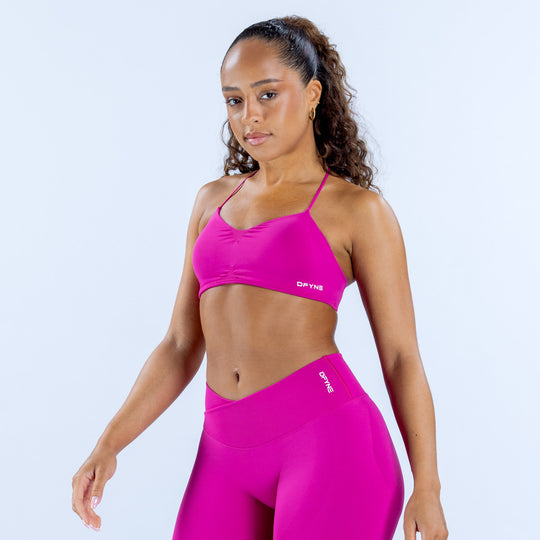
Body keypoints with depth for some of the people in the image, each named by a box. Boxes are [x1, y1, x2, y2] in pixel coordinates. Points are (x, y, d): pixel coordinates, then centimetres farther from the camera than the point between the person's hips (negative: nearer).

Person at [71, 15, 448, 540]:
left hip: (329, 437, -4)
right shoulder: (213, 201, 15)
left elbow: (401, 357, 1)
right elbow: (181, 346, 15)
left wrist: (427, 488, -2)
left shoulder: (358, 209, 1)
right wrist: (107, 444, 6)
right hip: (228, 448, 5)